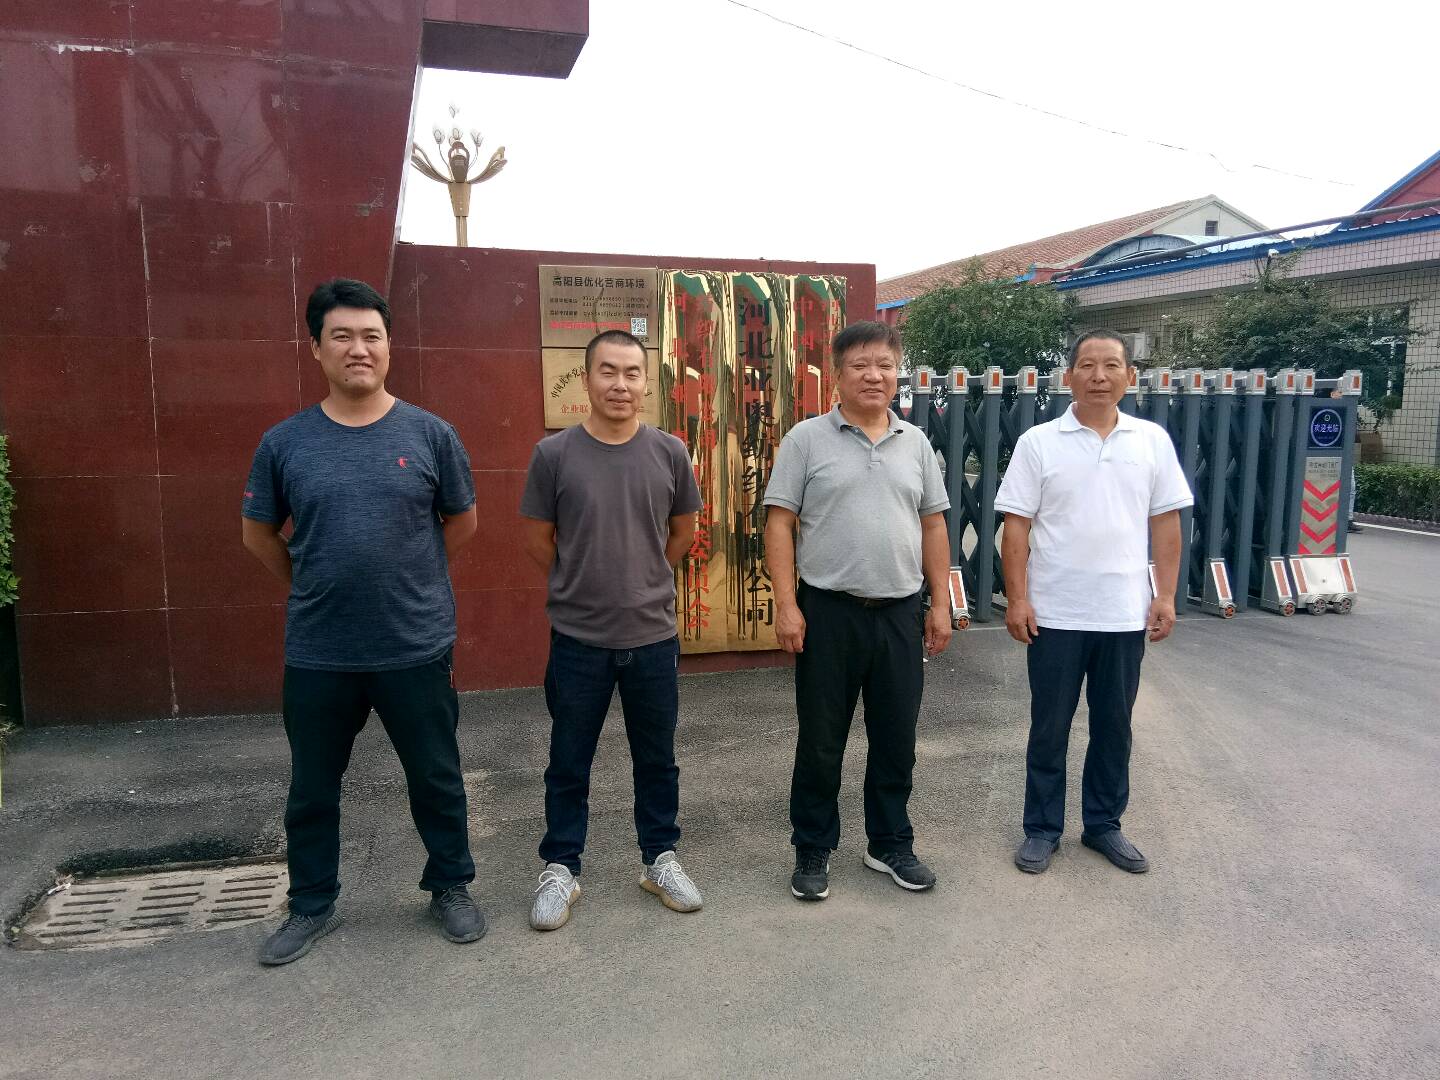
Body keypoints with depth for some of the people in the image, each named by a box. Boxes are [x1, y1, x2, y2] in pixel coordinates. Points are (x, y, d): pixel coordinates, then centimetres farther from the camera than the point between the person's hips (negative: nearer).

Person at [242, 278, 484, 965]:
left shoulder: (430, 434, -4)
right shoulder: (285, 442, -1)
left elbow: (461, 521, 8)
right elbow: (259, 534, 11)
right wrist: (317, 587, 9)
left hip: (416, 648, -1)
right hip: (316, 656, 1)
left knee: (437, 778, 13)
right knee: (312, 787, 16)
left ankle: (450, 888, 34)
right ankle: (312, 907, 36)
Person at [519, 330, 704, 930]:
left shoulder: (669, 452, -2)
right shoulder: (554, 454, -7)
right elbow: (537, 538, 2)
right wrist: (580, 586, 8)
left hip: (654, 636, 2)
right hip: (578, 638, -1)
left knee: (656, 758, 15)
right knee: (569, 762, 12)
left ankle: (660, 859, 34)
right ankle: (560, 869, 29)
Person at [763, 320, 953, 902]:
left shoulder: (915, 443, 9)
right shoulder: (806, 439, -3)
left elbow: (933, 526, 11)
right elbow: (779, 524, -6)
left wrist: (940, 604, 7)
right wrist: (786, 605, -12)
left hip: (901, 612, 4)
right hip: (828, 612, -3)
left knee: (896, 738, 13)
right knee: (821, 740, 8)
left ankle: (890, 844, 31)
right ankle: (812, 850, 24)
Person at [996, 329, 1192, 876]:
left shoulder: (1152, 440, 4)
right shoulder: (1039, 442, -3)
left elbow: (1165, 522, 7)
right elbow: (1016, 525, -4)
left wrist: (1166, 595, 1)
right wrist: (1017, 599, -9)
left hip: (1125, 614, 2)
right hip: (1055, 614, -2)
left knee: (1114, 726, 14)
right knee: (1049, 727, 8)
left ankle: (1104, 824, 30)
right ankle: (1042, 829, 22)